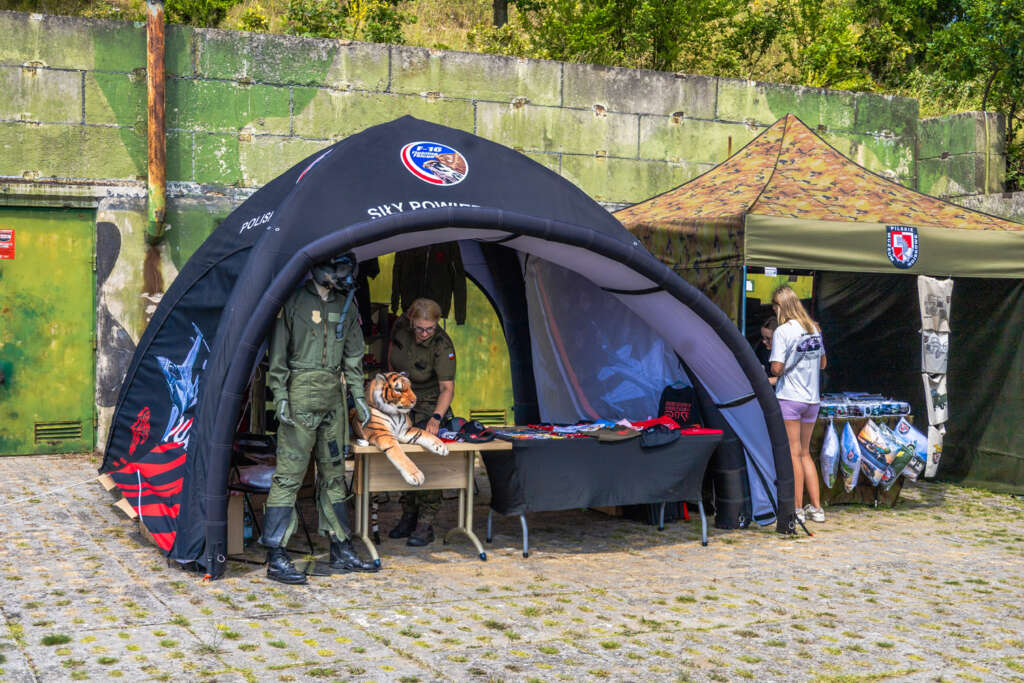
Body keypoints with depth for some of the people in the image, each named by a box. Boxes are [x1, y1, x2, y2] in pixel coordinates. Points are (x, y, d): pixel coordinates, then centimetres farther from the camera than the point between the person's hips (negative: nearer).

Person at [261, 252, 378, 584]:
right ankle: (276, 558, -7)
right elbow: (278, 354, -4)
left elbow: (353, 357, 17)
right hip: (300, 395, -6)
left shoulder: (347, 307, 12)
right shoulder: (294, 301, -4)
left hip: (333, 397, 6)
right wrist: (280, 396, -11)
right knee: (289, 474, -8)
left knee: (333, 474, 12)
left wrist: (358, 396, 12)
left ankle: (342, 551, 19)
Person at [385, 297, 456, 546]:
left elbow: (447, 388, -30)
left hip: (430, 403, -5)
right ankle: (408, 516, 17)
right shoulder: (401, 327, -14)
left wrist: (436, 418, -43)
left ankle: (426, 525, -13)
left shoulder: (442, 346, -27)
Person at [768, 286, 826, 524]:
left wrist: (776, 373, 5)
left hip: (789, 397, -6)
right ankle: (816, 508, 14)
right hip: (812, 398, 6)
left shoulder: (783, 331, -11)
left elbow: (777, 368, -16)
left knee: (793, 453, -1)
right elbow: (822, 363, 17)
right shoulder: (814, 328, 9)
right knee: (805, 453, 14)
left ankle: (797, 509, 0)